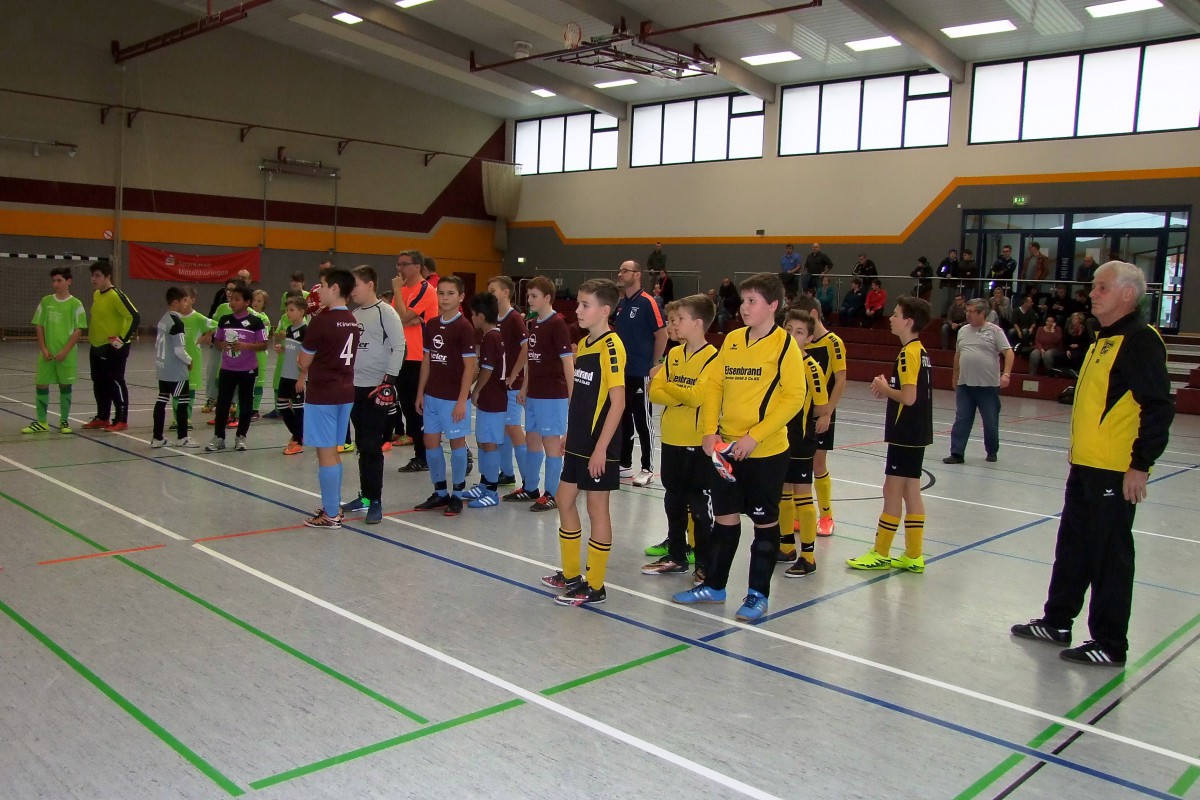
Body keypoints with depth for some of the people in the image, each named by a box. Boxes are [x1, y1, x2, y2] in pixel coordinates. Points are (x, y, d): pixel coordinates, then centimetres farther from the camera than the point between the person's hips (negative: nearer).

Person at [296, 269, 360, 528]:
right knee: (333, 451, 17)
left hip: (322, 394, -7)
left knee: (326, 453, -1)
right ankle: (333, 506, 25)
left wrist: (303, 375, 14)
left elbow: (304, 361, -4)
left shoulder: (321, 322, -14)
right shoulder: (352, 321, 6)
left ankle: (331, 515, 4)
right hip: (345, 392, 7)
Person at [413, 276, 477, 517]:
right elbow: (426, 360, 13)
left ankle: (457, 495, 15)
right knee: (430, 442, 10)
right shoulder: (431, 326, 7)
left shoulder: (464, 327, -11)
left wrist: (462, 400, -15)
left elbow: (470, 366, -12)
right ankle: (440, 492, 24)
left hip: (454, 397, -6)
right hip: (432, 396, 7)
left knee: (457, 443, 4)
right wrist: (420, 393, 9)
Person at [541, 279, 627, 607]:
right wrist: (572, 435, 16)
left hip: (598, 444, -9)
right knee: (565, 500, 15)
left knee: (597, 508, 1)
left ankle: (594, 586, 12)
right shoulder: (582, 344, 10)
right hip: (578, 440, 9)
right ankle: (571, 575, 30)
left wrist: (600, 447, -21)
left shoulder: (610, 347, -16)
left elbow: (617, 400, -19)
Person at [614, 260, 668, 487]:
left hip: (640, 374, -7)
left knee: (642, 422, 0)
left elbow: (662, 335, -11)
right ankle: (624, 464, 24)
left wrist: (653, 365, -6)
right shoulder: (620, 304, 10)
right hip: (621, 372, 7)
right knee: (623, 420, 13)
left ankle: (647, 469, 9)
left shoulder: (647, 302, -11)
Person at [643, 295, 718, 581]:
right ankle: (676, 557, 30)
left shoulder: (712, 357, -12)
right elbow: (654, 392, 1)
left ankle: (704, 563, 15)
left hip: (698, 444, -7)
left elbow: (697, 396, -23)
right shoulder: (674, 354, 8)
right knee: (674, 503, 17)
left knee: (700, 507, 3)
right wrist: (681, 397, -17)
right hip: (671, 441, 7)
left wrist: (668, 386, -8)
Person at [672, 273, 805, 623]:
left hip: (766, 450, -5)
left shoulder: (785, 344, -9)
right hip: (727, 447, 5)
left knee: (765, 522, 8)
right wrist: (710, 431, -4)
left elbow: (794, 396, -14)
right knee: (724, 518, 14)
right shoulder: (732, 340, 6)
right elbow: (714, 384, 8)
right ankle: (713, 585, 28)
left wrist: (754, 436, -19)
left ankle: (758, 594, 20)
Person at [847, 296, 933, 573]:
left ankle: (880, 554, 7)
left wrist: (885, 388, -8)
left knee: (892, 490, -2)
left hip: (905, 434, -10)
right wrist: (887, 390, 5)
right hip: (915, 433, 10)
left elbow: (909, 397, -24)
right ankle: (914, 556, 18)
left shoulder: (908, 353, -17)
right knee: (910, 492, 12)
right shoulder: (920, 351, 12)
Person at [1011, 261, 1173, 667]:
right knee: (1072, 547, 18)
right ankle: (1057, 621, 30)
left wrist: (1141, 464, -20)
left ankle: (1109, 644, 12)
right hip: (1085, 466, 10)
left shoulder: (1141, 341, -14)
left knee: (1110, 557, 1)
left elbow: (1159, 408, -19)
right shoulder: (1104, 340, 15)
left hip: (1116, 471, -9)